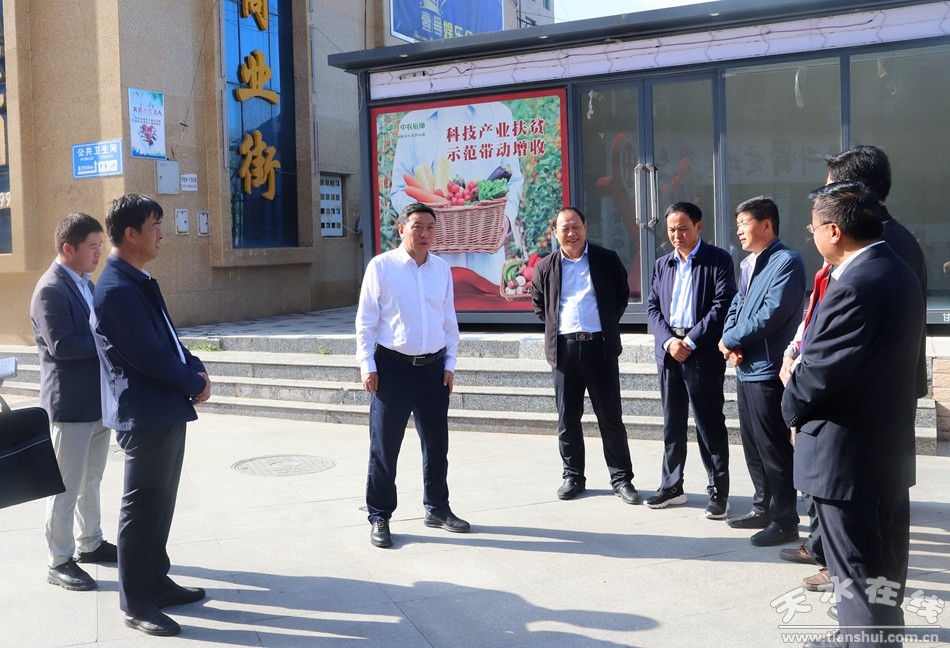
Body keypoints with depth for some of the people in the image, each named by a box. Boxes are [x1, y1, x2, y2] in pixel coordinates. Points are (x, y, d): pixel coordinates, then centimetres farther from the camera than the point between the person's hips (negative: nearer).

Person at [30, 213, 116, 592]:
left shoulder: (86, 284, 13)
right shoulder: (51, 290, -15)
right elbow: (60, 344, -24)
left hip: (98, 400, 9)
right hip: (70, 404, -9)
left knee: (91, 479, 19)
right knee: (66, 486, 0)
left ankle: (90, 543, 32)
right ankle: (59, 561, 11)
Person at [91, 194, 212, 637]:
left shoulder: (139, 281, 13)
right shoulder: (116, 289, -19)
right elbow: (148, 356, -22)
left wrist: (195, 367, 2)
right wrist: (195, 383, -10)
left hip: (167, 411, 10)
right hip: (145, 414, -10)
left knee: (160, 503, 18)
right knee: (142, 507, 0)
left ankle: (156, 582, 31)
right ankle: (135, 603, 12)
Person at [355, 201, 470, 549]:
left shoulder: (442, 269, 6)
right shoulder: (381, 266, -6)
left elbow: (449, 321, 11)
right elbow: (365, 321, -4)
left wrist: (449, 364, 7)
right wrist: (368, 366, -7)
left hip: (433, 367, 4)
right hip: (393, 366, -4)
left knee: (436, 443, 14)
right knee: (384, 447, 2)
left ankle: (437, 508, 30)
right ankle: (379, 517, 15)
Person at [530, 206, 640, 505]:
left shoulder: (607, 260, 3)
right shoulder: (545, 267, 6)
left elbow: (622, 294, 14)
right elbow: (538, 303, 19)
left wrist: (609, 321, 7)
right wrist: (554, 325, 10)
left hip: (600, 345, -1)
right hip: (564, 348, 2)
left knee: (611, 416, 2)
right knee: (567, 418, 8)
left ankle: (621, 478, 10)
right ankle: (573, 476, 20)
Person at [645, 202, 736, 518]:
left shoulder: (718, 260, -2)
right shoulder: (662, 265, 14)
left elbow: (723, 305, -11)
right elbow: (652, 308, 10)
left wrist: (691, 341, -14)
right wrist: (668, 340, -7)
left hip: (703, 353, -5)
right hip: (669, 351, 5)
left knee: (710, 424, 0)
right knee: (672, 423, 12)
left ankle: (718, 492, 8)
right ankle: (671, 486, 22)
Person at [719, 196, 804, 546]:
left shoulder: (786, 262, -13)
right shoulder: (747, 265, 16)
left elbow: (770, 315, -21)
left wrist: (729, 340, -10)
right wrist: (731, 344, -3)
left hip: (767, 369, -9)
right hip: (745, 368, 9)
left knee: (773, 448, -2)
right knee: (752, 445, 16)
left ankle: (785, 520, 9)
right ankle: (763, 508, 29)